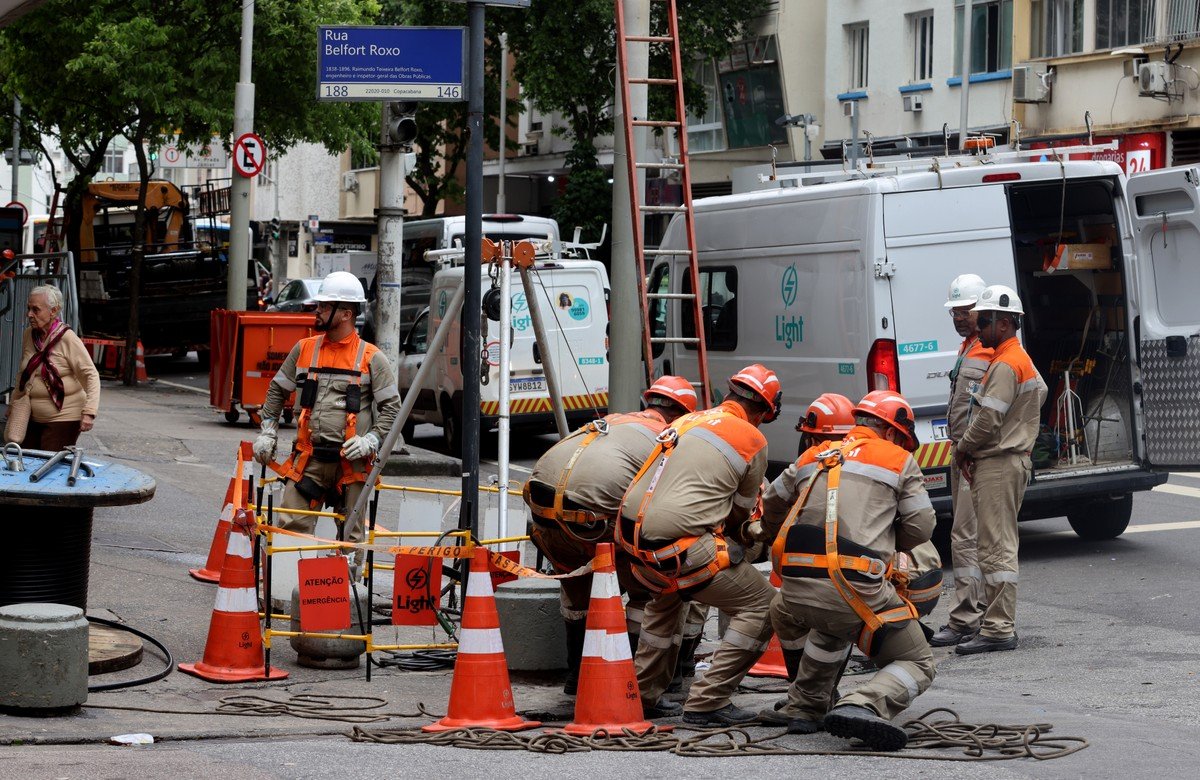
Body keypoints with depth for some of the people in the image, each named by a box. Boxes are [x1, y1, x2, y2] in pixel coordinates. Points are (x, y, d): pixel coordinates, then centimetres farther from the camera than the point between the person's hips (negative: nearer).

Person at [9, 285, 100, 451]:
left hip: (63, 419, -7)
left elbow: (91, 375, -16)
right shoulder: (29, 335, 5)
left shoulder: (68, 339, -15)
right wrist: (15, 402, 20)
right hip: (33, 417, 7)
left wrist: (89, 412, -25)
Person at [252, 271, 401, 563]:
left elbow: (391, 405, 1)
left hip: (350, 461, -2)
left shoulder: (371, 358, 0)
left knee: (351, 535, 5)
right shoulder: (304, 349, 10)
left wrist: (371, 440, -12)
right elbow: (277, 390, 20)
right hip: (308, 458, 3)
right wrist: (267, 432, 13)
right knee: (292, 527, -4)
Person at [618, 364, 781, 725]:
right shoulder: (752, 441, 2)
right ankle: (707, 702, -3)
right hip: (681, 546, -8)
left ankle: (643, 694, 37)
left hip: (634, 539, 8)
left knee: (667, 595, 37)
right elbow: (741, 511, 11)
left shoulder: (687, 421, 20)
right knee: (760, 606, 3)